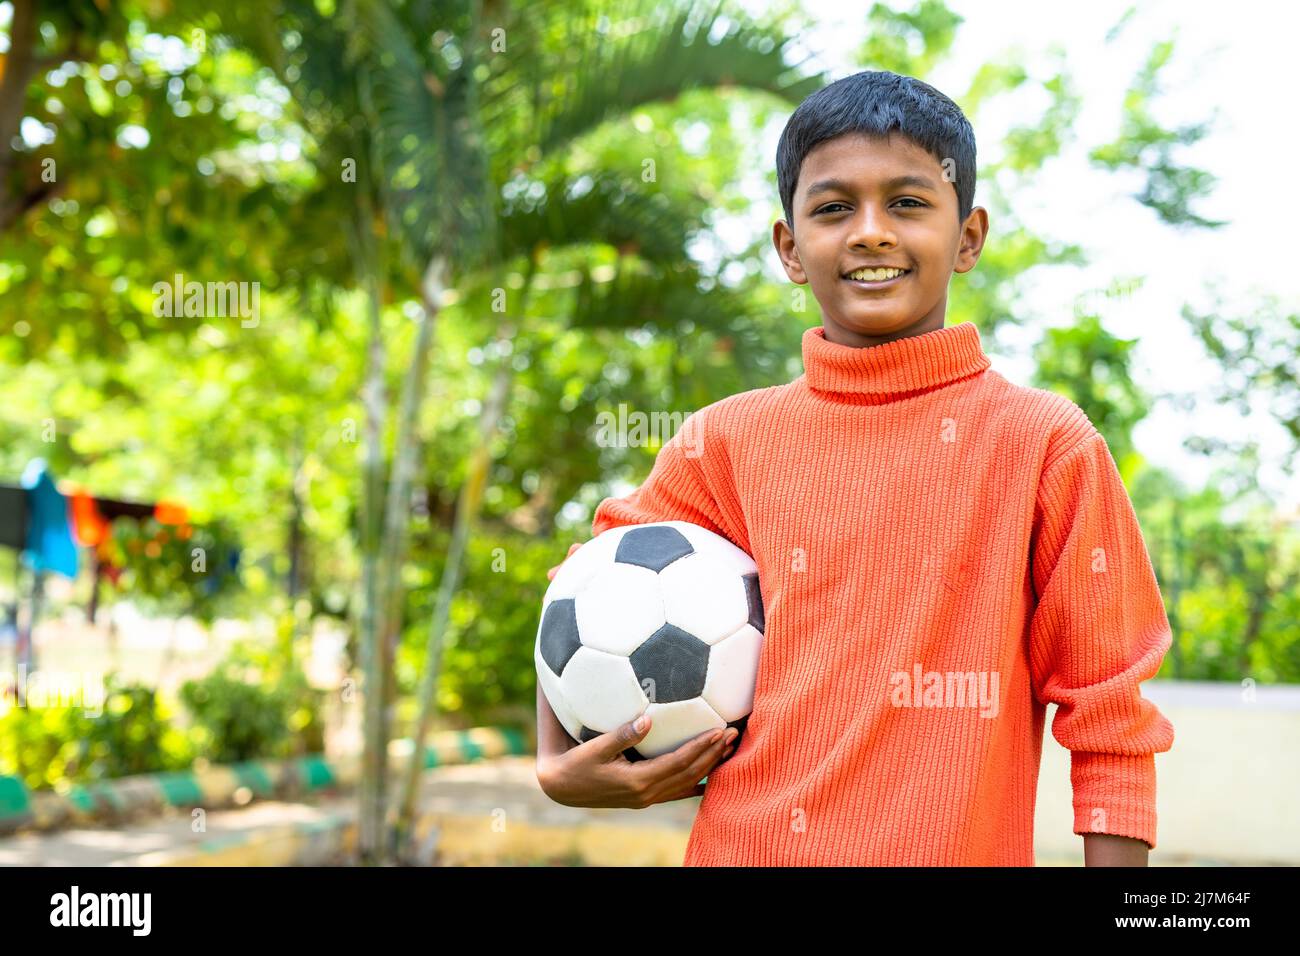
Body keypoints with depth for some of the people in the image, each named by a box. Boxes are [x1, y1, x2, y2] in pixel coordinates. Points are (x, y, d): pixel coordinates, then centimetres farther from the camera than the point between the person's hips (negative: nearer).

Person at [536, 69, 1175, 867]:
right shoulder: (726, 443, 1)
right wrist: (560, 766, -2)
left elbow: (1107, 725, -3)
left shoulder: (1046, 445, -5)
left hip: (965, 846, -2)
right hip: (739, 847, 2)